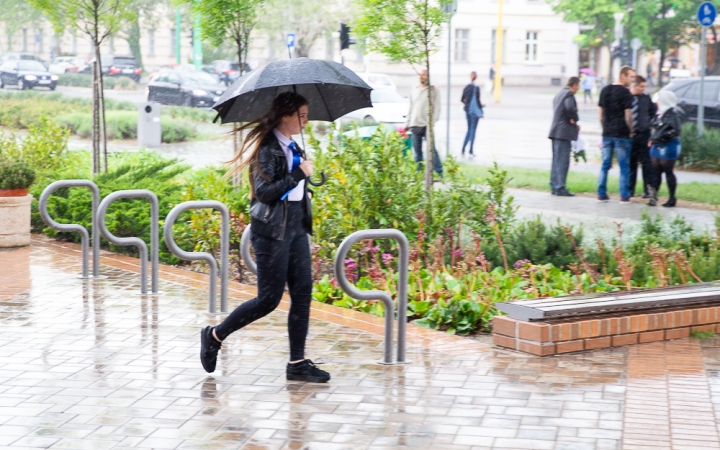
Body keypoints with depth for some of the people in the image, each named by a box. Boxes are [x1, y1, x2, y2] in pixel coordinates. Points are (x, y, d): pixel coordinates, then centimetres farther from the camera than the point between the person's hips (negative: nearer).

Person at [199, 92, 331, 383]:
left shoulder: (293, 147, 13)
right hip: (272, 230, -9)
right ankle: (214, 336, 14)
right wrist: (299, 174, -21)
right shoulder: (268, 148, -14)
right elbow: (263, 191, -22)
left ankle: (297, 364, 8)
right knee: (269, 299, -4)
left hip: (296, 226, 9)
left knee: (303, 293, 3)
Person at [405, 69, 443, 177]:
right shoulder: (414, 90, 16)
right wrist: (407, 123, 16)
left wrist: (433, 121, -15)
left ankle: (439, 172, -11)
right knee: (417, 151, 7)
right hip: (415, 125, 5)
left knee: (432, 149, -11)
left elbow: (437, 107, -3)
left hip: (427, 125, -5)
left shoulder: (433, 90, 1)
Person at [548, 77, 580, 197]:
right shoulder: (569, 94, -11)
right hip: (564, 132, -9)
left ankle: (554, 186, 16)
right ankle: (560, 188, -8)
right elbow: (570, 108, -29)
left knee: (557, 160, 13)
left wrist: (572, 119, 8)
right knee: (563, 161, -8)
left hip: (556, 132, 9)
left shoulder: (559, 94, 19)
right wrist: (574, 119, -11)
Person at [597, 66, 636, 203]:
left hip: (607, 134, 5)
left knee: (605, 164, 10)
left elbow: (600, 113, 11)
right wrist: (631, 130, 2)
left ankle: (601, 194, 8)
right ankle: (624, 195, 3)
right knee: (624, 166, 2)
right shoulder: (625, 93, -11)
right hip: (622, 135, -5)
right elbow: (628, 116, -12)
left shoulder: (605, 90, 9)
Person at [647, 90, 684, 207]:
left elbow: (676, 130, -17)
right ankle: (653, 196, 8)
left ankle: (672, 198, 5)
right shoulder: (662, 113, 17)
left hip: (668, 146, -8)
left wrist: (661, 137, -19)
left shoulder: (674, 113, -10)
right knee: (656, 172, 6)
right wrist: (652, 139, 8)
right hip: (657, 146, 8)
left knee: (668, 172, -3)